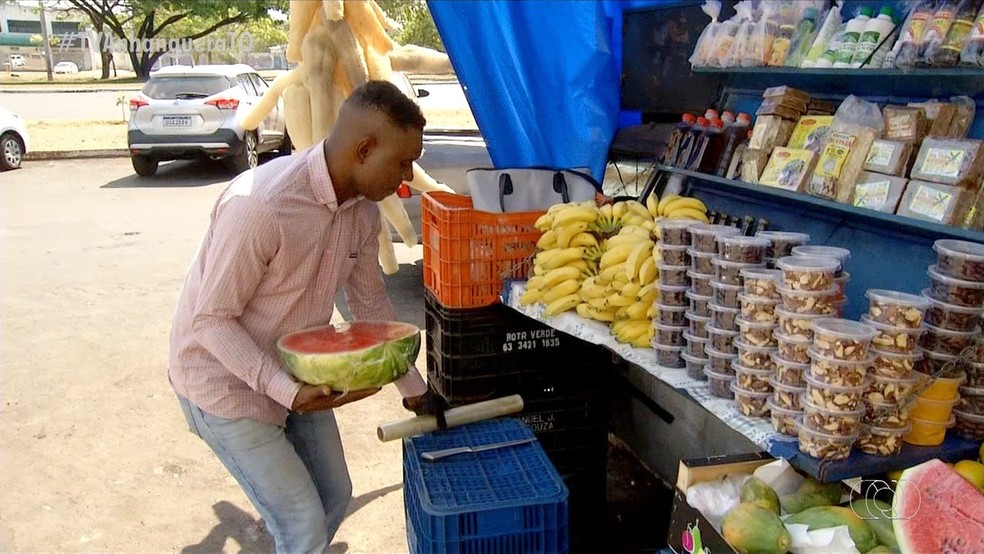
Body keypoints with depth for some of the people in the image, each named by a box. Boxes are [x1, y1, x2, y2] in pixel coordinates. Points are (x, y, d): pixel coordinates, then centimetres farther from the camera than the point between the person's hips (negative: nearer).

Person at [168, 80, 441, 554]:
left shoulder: (363, 209, -7)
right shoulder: (259, 205, -31)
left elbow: (371, 304, 5)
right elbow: (212, 320, -24)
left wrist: (413, 388, 9)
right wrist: (286, 390, -34)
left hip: (295, 372, 7)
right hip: (225, 379, -7)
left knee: (335, 497, 17)